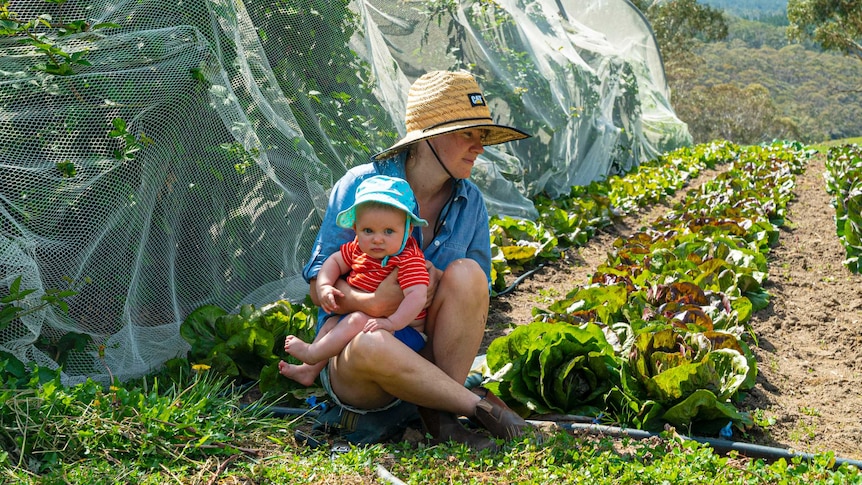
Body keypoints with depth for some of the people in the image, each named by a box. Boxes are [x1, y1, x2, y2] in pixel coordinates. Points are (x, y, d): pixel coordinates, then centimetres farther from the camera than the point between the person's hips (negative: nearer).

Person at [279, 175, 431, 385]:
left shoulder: (409, 259, -24)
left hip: (404, 329, -9)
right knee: (332, 321, 18)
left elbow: (417, 296, -35)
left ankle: (311, 353, -11)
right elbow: (334, 261, 12)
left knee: (357, 321, -28)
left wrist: (392, 322, -44)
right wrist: (324, 286, -6)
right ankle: (309, 370, 23)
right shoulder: (359, 248, 0)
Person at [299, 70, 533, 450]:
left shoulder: (469, 201, 3)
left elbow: (478, 298, 8)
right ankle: (477, 405, -20)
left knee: (466, 273, -25)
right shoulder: (361, 185, -8)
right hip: (348, 360, -3)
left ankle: (439, 412, -18)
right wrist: (371, 302, -29)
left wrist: (440, 286, -15)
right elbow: (318, 285, -9)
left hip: (431, 357, 3)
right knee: (373, 344, -40)